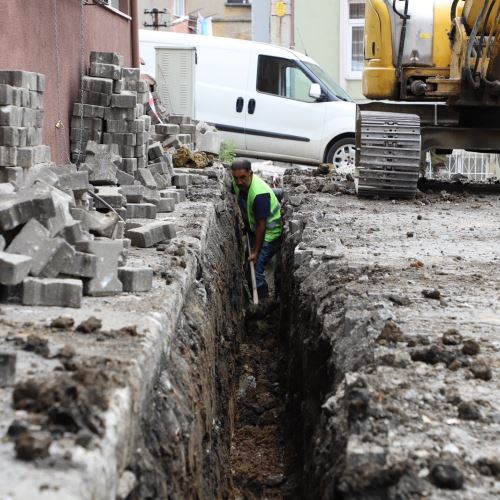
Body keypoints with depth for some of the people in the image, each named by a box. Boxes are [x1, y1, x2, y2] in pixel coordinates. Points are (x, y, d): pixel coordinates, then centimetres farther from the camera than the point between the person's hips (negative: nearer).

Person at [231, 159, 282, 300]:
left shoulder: (259, 194, -34)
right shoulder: (238, 184, -10)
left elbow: (262, 225, -29)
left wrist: (256, 251, -24)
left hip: (270, 233, -9)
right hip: (254, 229, 9)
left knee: (256, 268, -14)